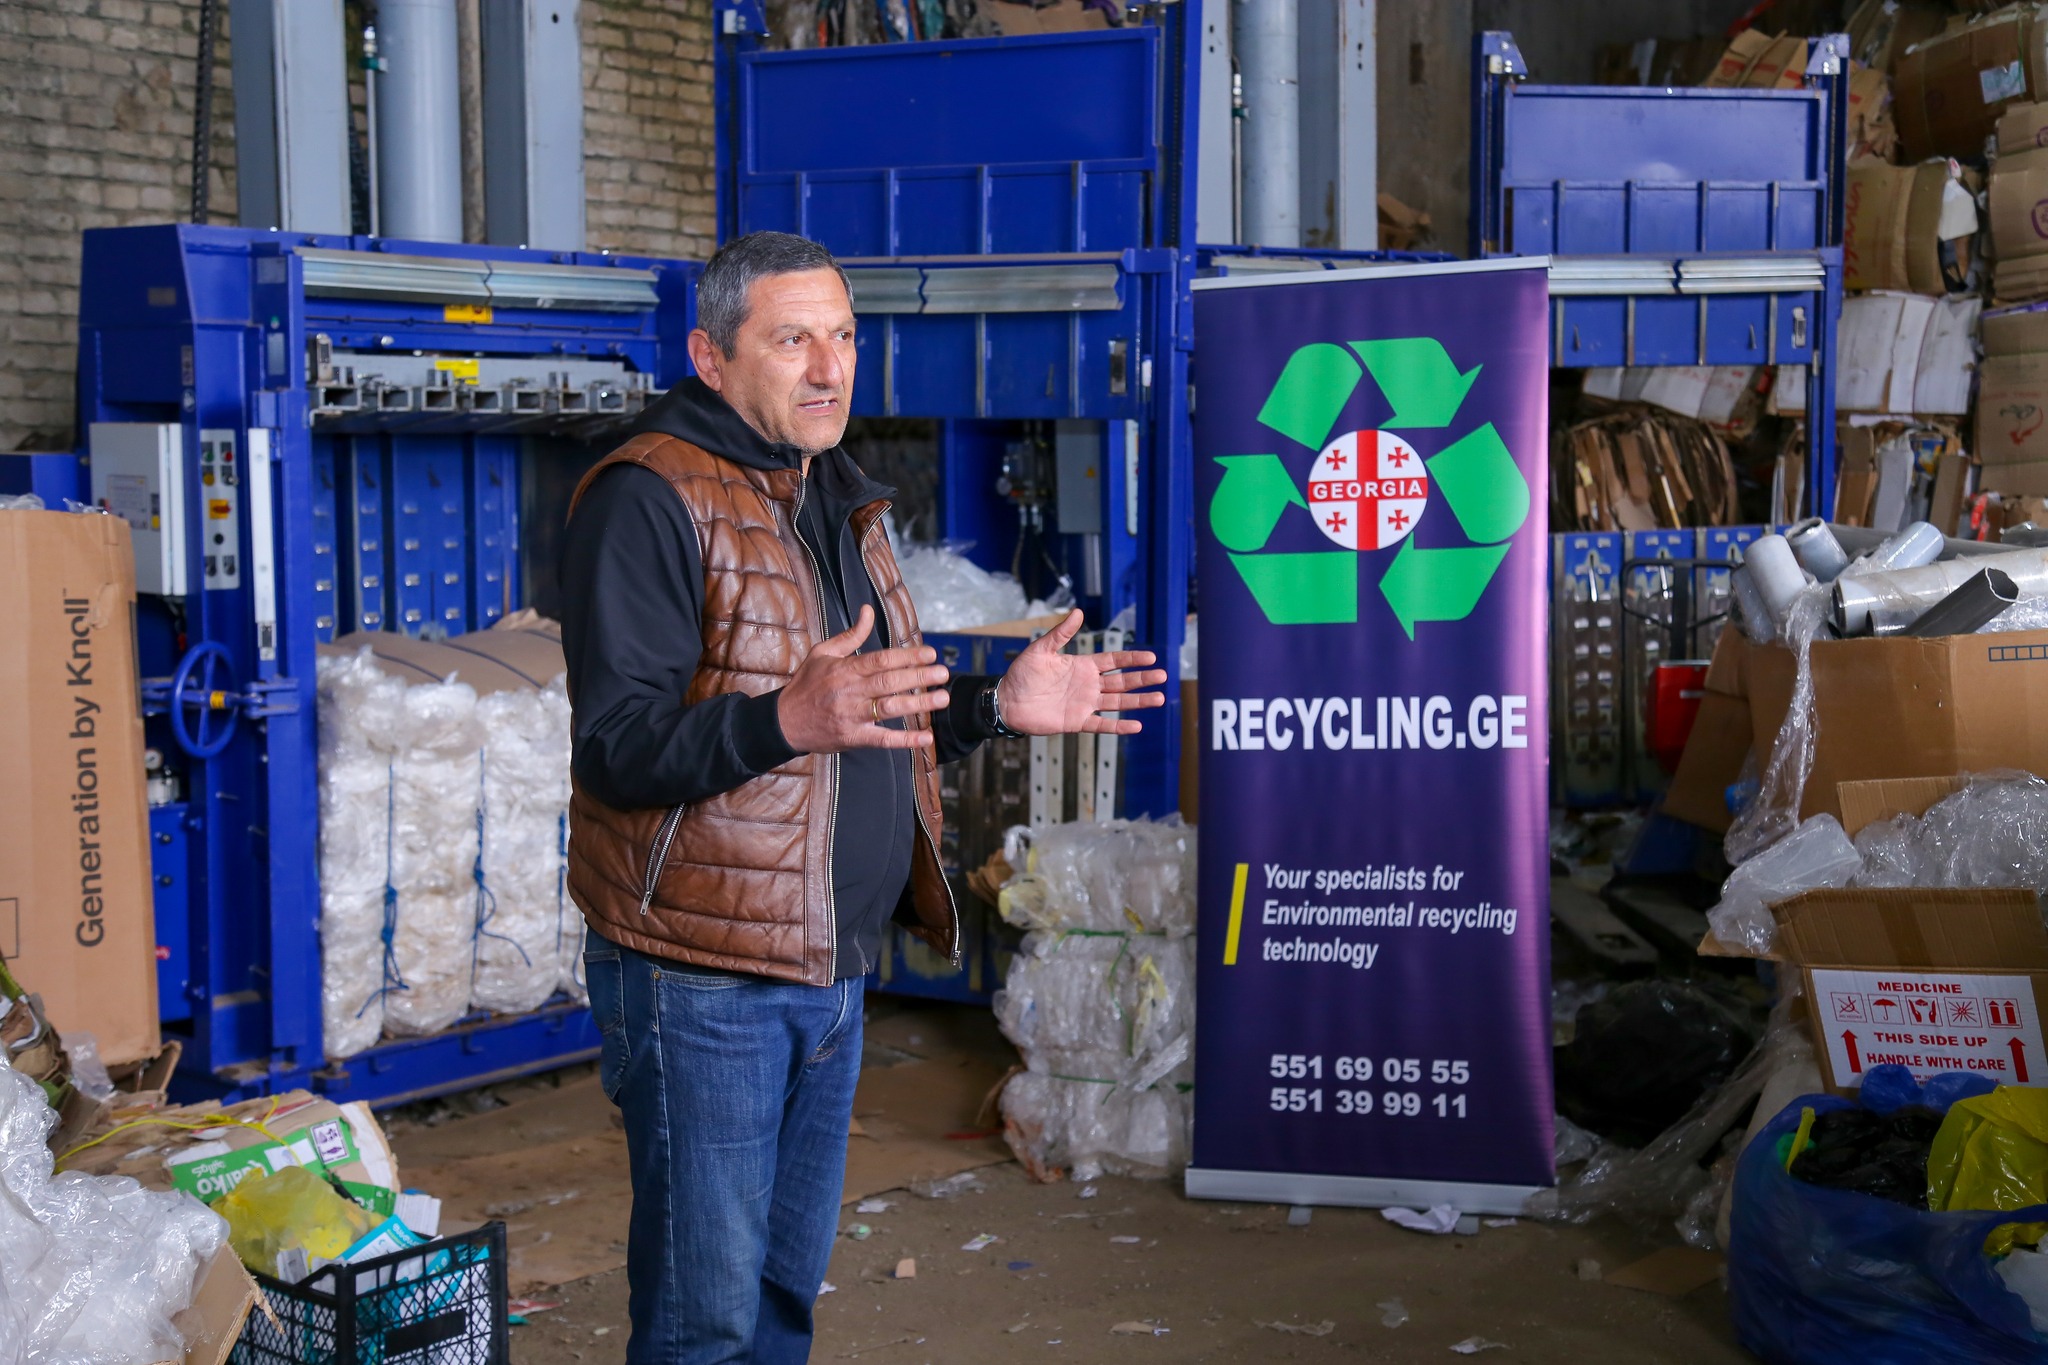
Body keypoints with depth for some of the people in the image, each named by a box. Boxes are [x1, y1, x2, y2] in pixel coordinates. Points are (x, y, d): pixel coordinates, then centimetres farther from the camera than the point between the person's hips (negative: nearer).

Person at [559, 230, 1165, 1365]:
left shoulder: (837, 500, 16)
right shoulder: (649, 496, -12)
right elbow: (617, 748, -22)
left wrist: (996, 706, 9)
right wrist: (790, 719, -37)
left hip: (833, 973, 8)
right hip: (704, 982, -8)